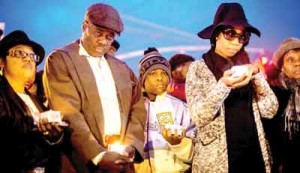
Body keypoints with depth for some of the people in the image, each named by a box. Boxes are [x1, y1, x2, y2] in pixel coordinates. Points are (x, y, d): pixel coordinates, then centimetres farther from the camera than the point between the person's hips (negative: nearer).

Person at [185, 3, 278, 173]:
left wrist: (257, 76, -10)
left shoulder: (246, 67, 9)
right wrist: (224, 85, -27)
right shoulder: (199, 68, -3)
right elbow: (199, 116, -15)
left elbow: (270, 111, 2)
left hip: (254, 154, 4)